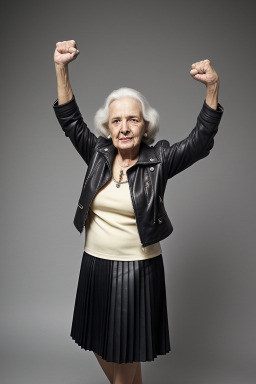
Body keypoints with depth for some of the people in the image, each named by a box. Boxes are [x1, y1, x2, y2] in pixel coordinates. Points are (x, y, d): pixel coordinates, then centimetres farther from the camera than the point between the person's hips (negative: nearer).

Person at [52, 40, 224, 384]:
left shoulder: (158, 161, -9)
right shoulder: (98, 154, 0)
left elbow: (201, 141, -17)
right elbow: (70, 120, -2)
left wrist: (212, 88, -29)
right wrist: (61, 69, -12)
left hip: (138, 269, -4)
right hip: (95, 265, 5)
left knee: (126, 354, 12)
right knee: (100, 347, 22)